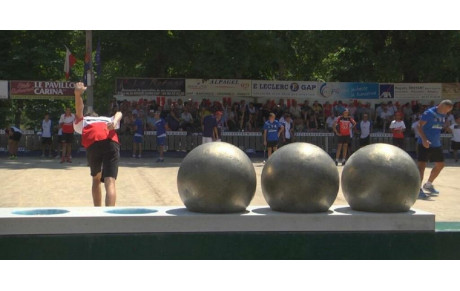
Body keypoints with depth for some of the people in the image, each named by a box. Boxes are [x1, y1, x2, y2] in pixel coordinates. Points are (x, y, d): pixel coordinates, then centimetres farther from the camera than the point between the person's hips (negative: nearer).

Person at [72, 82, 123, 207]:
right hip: (111, 142, 0)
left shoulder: (82, 122, 34)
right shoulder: (107, 120, 40)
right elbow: (118, 114, 18)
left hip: (92, 143, 0)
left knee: (96, 179, 24)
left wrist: (78, 94, -8)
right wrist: (114, 123, -3)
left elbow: (79, 111, 12)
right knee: (110, 182, -12)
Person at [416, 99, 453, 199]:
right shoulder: (429, 112, -16)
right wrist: (424, 139, -30)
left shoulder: (443, 115, 8)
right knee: (422, 164, -11)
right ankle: (418, 189, -9)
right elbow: (419, 126, -20)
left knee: (440, 164, 14)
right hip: (425, 144, -8)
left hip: (436, 144, 8)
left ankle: (428, 184, 31)